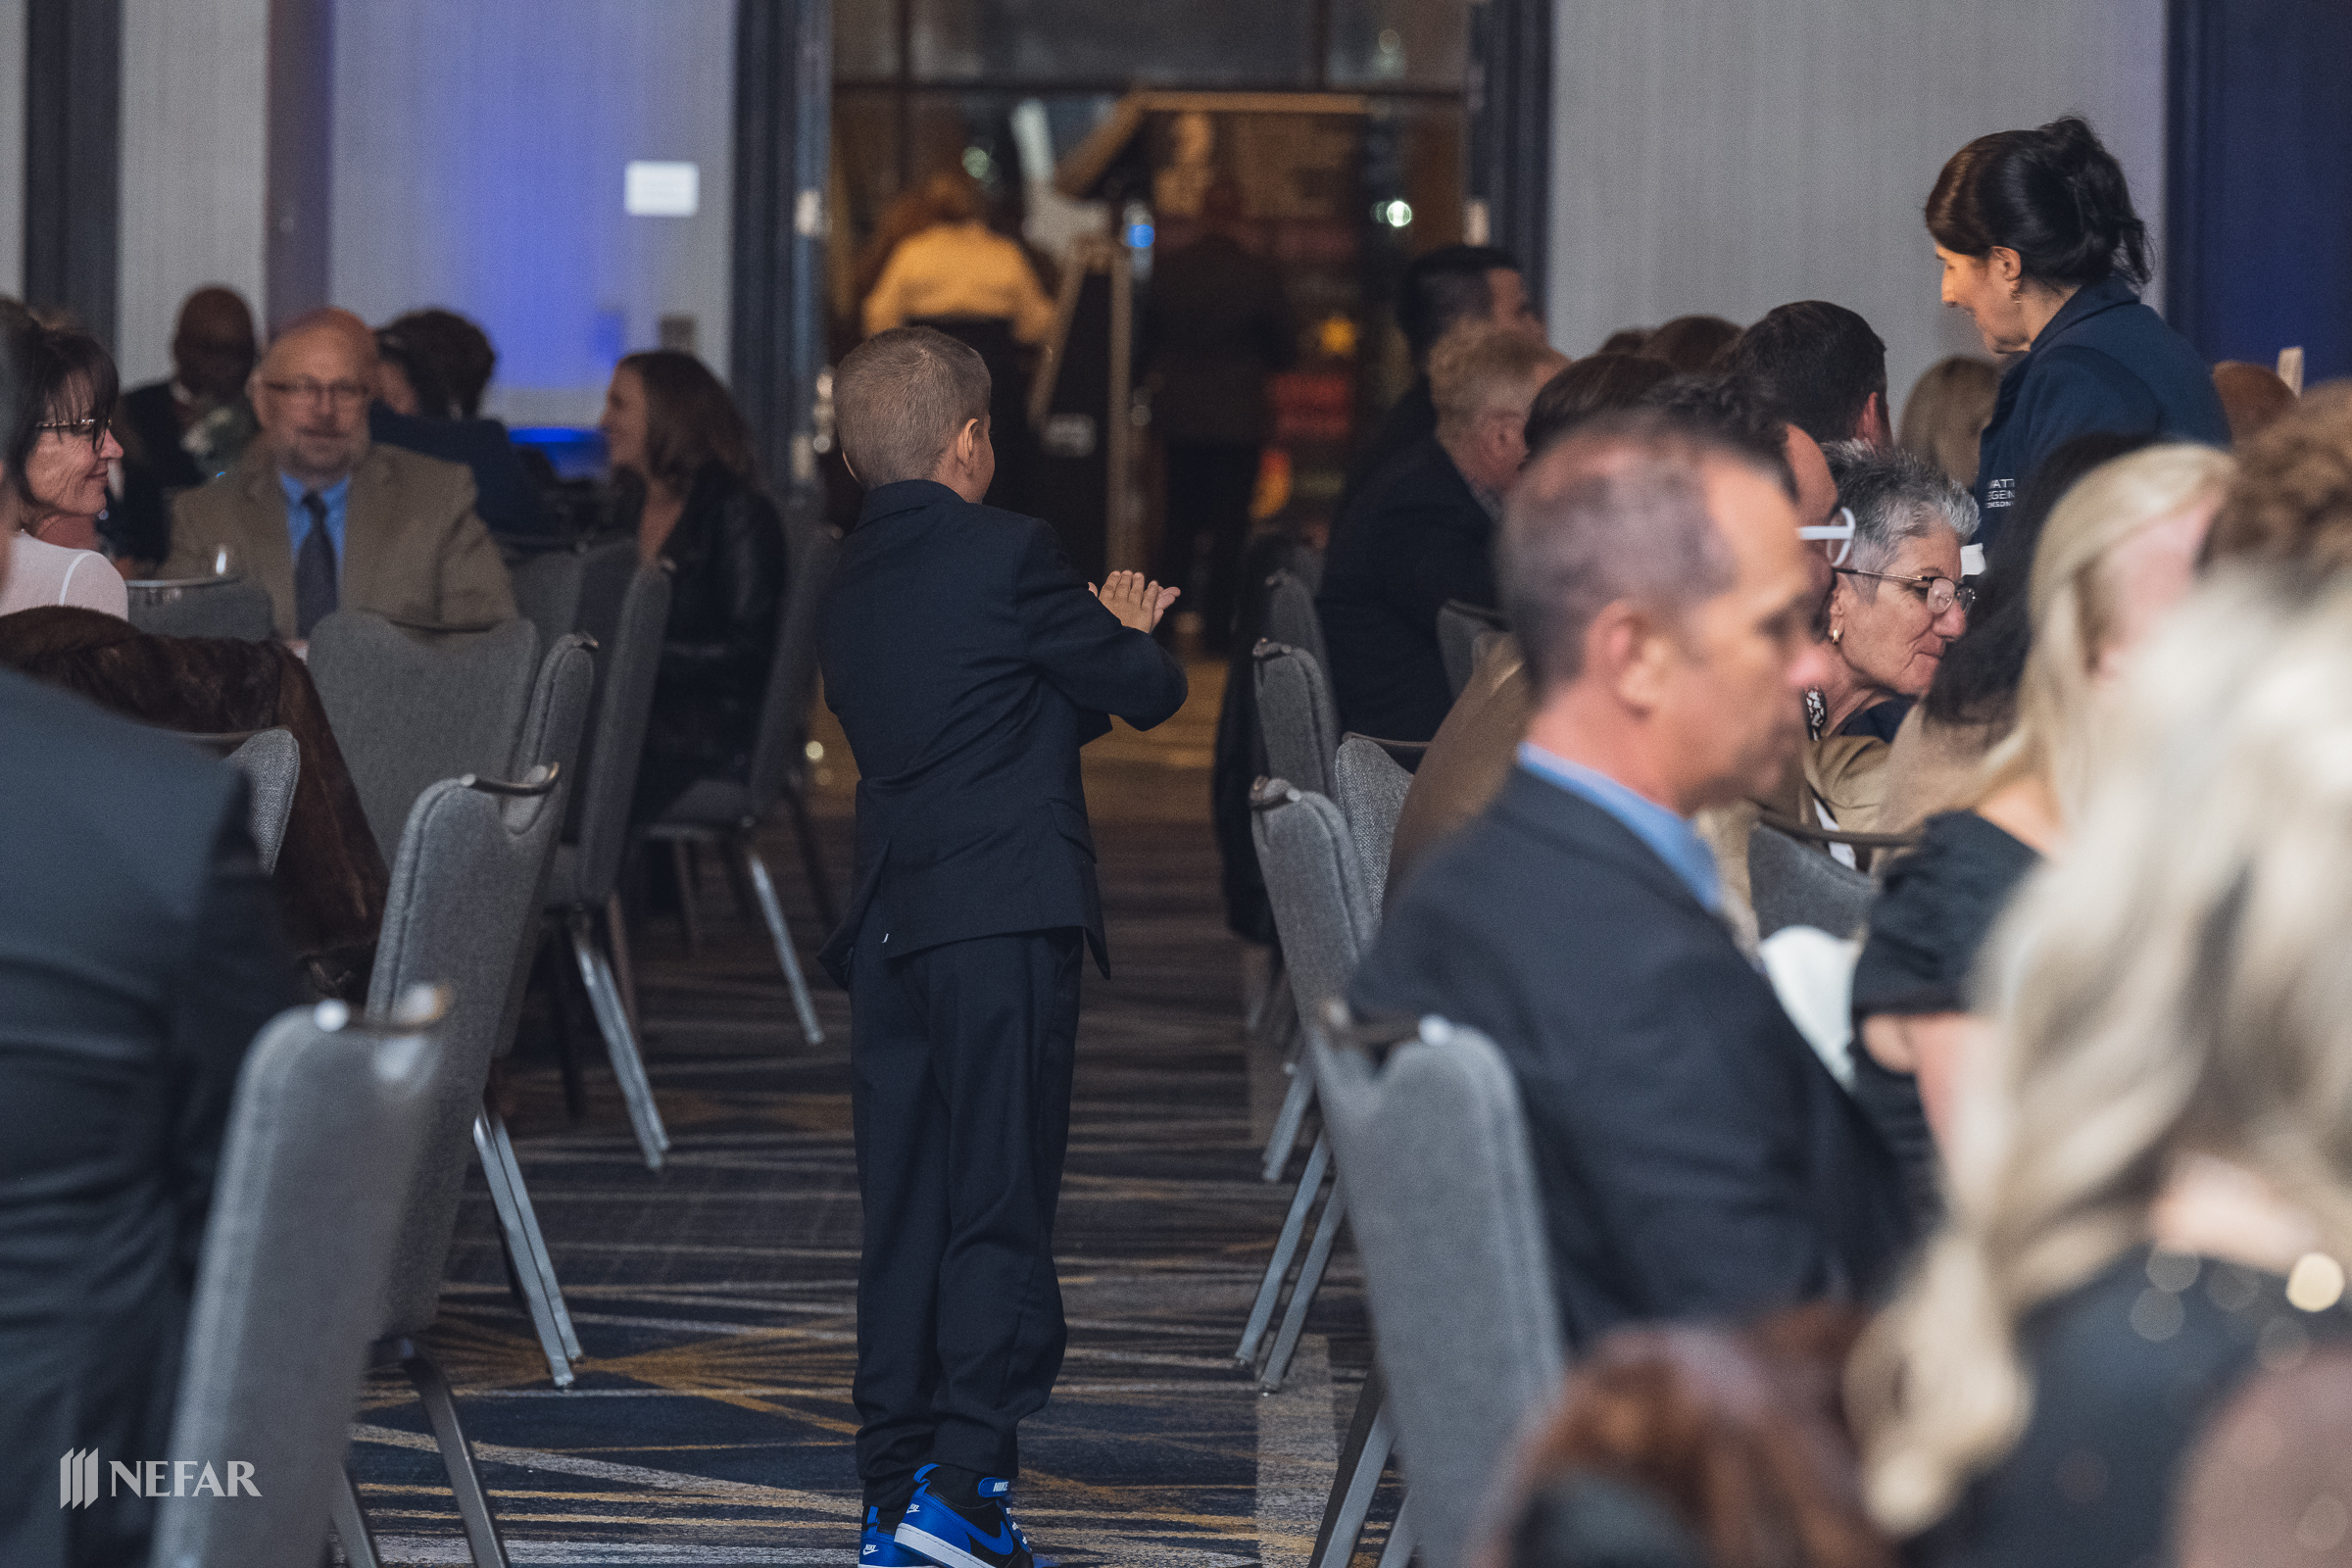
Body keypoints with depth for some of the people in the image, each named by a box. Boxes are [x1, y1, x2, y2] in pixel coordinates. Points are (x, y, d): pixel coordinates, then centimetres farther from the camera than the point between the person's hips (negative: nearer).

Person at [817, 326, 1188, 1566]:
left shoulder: (847, 587, 15)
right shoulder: (1007, 555, -7)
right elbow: (1146, 694, 1)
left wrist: (1097, 633, 25)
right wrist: (1128, 632, 22)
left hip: (888, 932, 7)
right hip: (1004, 924, -7)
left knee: (904, 1222, 9)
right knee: (1001, 1213, -5)